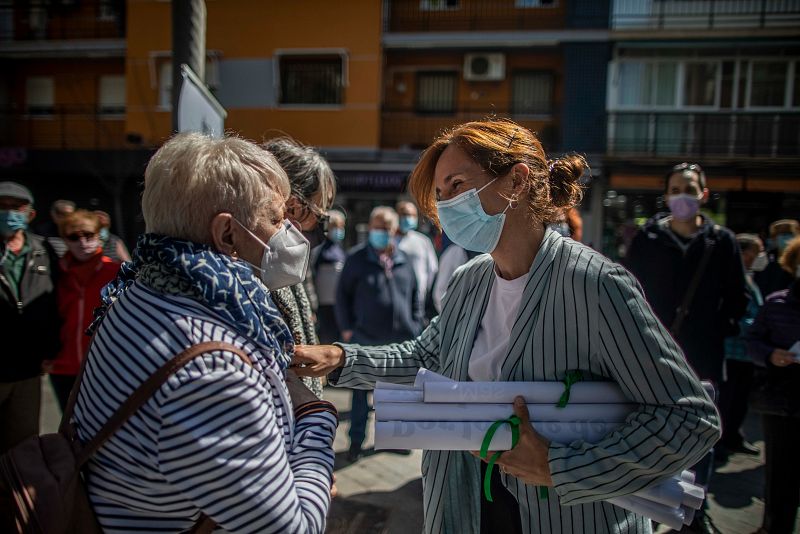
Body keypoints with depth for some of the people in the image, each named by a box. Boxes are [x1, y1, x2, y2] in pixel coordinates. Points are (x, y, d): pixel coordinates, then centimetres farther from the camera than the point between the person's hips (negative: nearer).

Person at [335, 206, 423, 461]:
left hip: (400, 339, 3)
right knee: (361, 391, 5)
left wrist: (415, 325, 9)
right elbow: (343, 294, 1)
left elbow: (415, 295, 14)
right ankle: (356, 440, 19)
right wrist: (346, 328, -2)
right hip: (365, 338, -3)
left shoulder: (404, 260, 5)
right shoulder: (356, 258, -3)